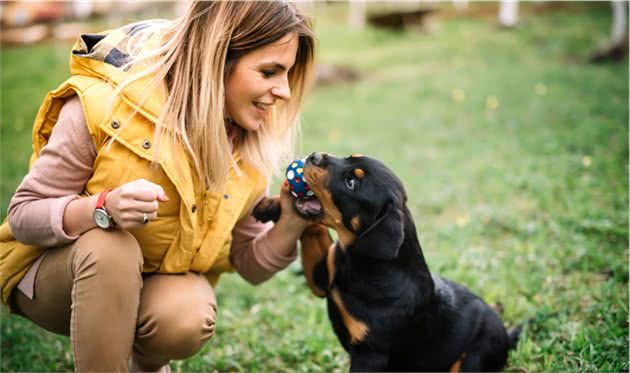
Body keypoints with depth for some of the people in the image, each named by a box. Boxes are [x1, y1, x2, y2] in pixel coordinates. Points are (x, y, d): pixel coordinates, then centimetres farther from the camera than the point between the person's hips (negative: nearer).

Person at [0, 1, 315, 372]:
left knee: (188, 319, -30)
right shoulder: (106, 103, -25)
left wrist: (289, 227, -24)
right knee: (110, 247, -36)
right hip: (55, 269, -3)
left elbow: (249, 264, -2)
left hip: (160, 284, 3)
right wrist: (103, 208, -38)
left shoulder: (251, 146, -11)